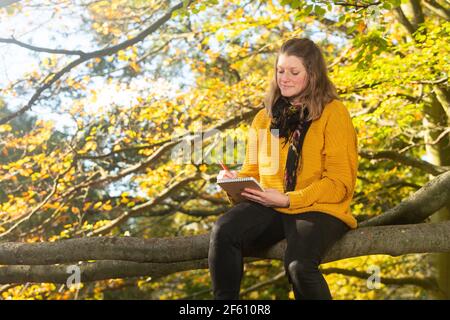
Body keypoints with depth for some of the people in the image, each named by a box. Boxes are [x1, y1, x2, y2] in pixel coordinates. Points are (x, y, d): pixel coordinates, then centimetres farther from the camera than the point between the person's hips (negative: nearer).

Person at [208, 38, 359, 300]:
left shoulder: (333, 113, 0)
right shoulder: (265, 117, 17)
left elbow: (339, 183, -6)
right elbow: (253, 171, 21)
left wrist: (288, 199, -18)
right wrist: (235, 181, -3)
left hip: (319, 209, -4)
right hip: (269, 208, 4)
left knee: (298, 264, -34)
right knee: (223, 231, -27)